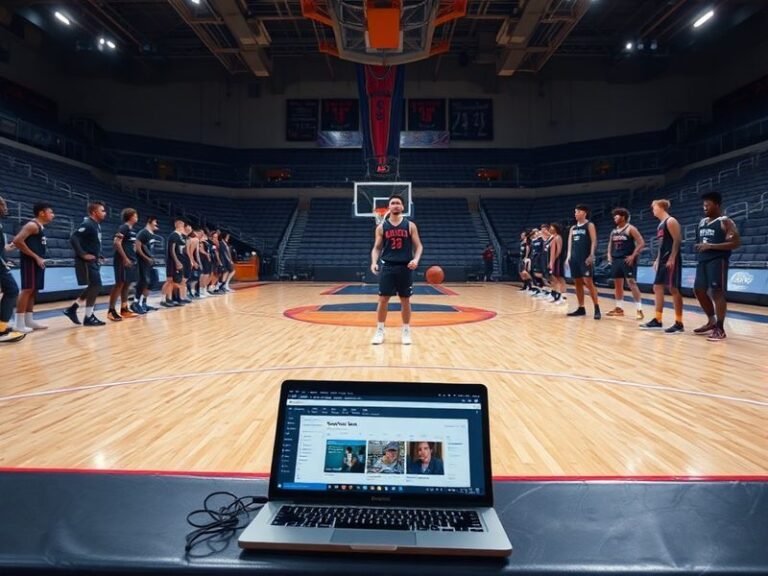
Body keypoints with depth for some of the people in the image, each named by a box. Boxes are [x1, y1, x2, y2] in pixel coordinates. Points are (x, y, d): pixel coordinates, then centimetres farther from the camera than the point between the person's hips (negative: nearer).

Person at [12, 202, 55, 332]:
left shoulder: (41, 226, 17)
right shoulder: (32, 225, -12)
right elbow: (17, 240, -22)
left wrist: (40, 258, 10)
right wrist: (36, 257, -20)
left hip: (38, 262, 10)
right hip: (30, 261, -10)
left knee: (34, 290, 11)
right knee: (27, 289, -9)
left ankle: (29, 320, 18)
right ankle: (19, 323, -5)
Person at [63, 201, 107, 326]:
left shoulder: (97, 225, 14)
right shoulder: (87, 224, -15)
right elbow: (73, 238, -25)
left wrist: (99, 256, 13)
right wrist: (83, 254, -25)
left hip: (93, 261, 10)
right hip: (86, 261, -10)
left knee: (94, 287, 14)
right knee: (95, 285, -7)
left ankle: (72, 309, 24)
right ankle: (89, 317, 2)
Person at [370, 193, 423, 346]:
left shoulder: (410, 225, 4)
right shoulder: (381, 227, 6)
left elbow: (418, 246, 3)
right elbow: (377, 248, 8)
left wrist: (416, 260, -16)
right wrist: (374, 262, -10)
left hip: (405, 267, 0)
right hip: (387, 267, 0)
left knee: (405, 300, 6)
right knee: (383, 299, -1)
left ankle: (406, 331, 18)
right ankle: (380, 331, 11)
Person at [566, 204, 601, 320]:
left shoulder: (589, 225, -1)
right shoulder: (573, 228, 17)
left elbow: (594, 241, -9)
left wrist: (591, 256, -19)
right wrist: (569, 256, 7)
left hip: (585, 258, -7)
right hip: (574, 257, 7)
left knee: (588, 282, -13)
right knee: (577, 283, 7)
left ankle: (597, 308, -10)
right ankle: (581, 308, 14)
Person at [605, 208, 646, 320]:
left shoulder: (630, 229, -7)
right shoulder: (614, 231, 14)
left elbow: (641, 243, -12)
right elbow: (610, 244, 27)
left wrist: (633, 256, -18)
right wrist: (609, 255, 11)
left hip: (627, 260, -8)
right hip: (616, 260, 8)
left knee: (632, 283, -13)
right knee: (617, 284, 11)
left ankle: (639, 310, -11)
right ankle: (619, 308, 21)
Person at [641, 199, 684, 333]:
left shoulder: (671, 221, -10)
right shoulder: (661, 224, 18)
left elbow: (677, 240, -18)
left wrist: (672, 258, -23)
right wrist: (657, 259, 20)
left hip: (671, 260, -10)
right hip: (663, 260, 10)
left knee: (674, 289, -8)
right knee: (657, 287, 9)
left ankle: (679, 324, -3)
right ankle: (657, 320, 14)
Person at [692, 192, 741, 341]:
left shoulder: (725, 222, -7)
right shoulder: (702, 222, 16)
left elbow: (736, 242, -15)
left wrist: (711, 246, -20)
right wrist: (699, 247, 7)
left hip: (717, 261, -8)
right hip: (703, 261, 8)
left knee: (717, 292, -8)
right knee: (699, 290, 10)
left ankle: (720, 329, -2)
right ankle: (712, 321, 26)